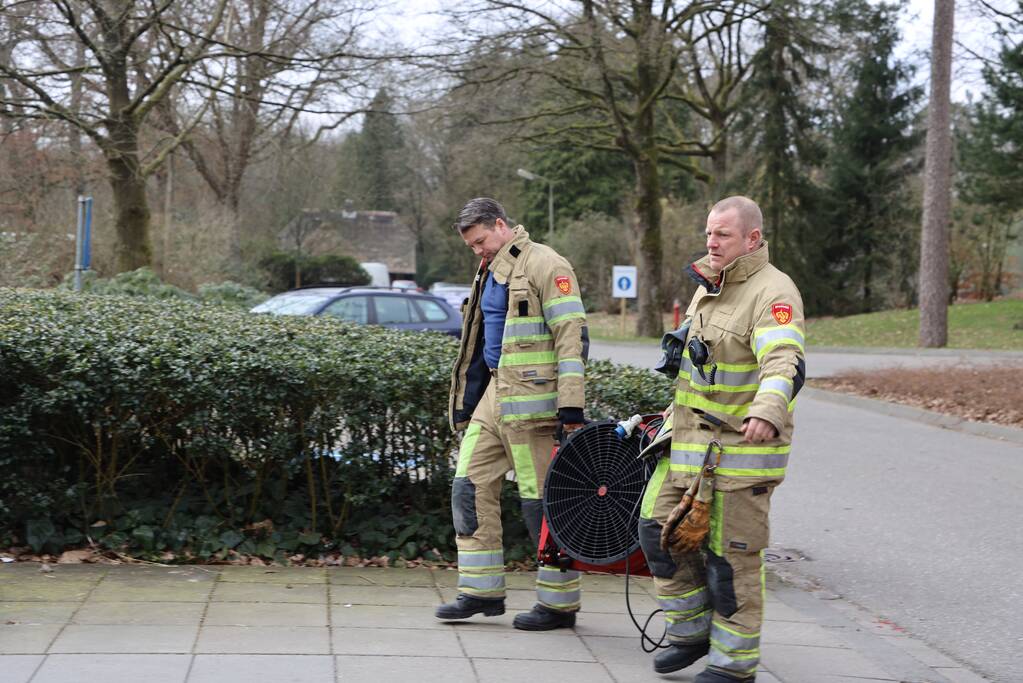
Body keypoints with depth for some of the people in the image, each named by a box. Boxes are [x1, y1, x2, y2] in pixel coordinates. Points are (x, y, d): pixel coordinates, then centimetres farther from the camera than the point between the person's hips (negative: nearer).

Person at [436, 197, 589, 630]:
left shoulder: (545, 266, -9)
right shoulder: (490, 273, 19)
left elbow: (572, 335, -15)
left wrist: (571, 405, -20)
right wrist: (466, 406, 22)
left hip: (531, 399, -9)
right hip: (494, 394, 9)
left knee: (542, 501, -4)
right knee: (470, 487, 6)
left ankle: (560, 603, 6)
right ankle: (482, 591, 13)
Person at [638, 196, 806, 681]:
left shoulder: (772, 293, -17)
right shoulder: (708, 287, 12)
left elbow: (785, 363, -34)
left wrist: (768, 411, -52)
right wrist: (679, 409, 31)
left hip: (740, 446, -8)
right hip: (688, 439, 9)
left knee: (732, 555, -1)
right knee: (660, 528, 8)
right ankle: (692, 632, 23)